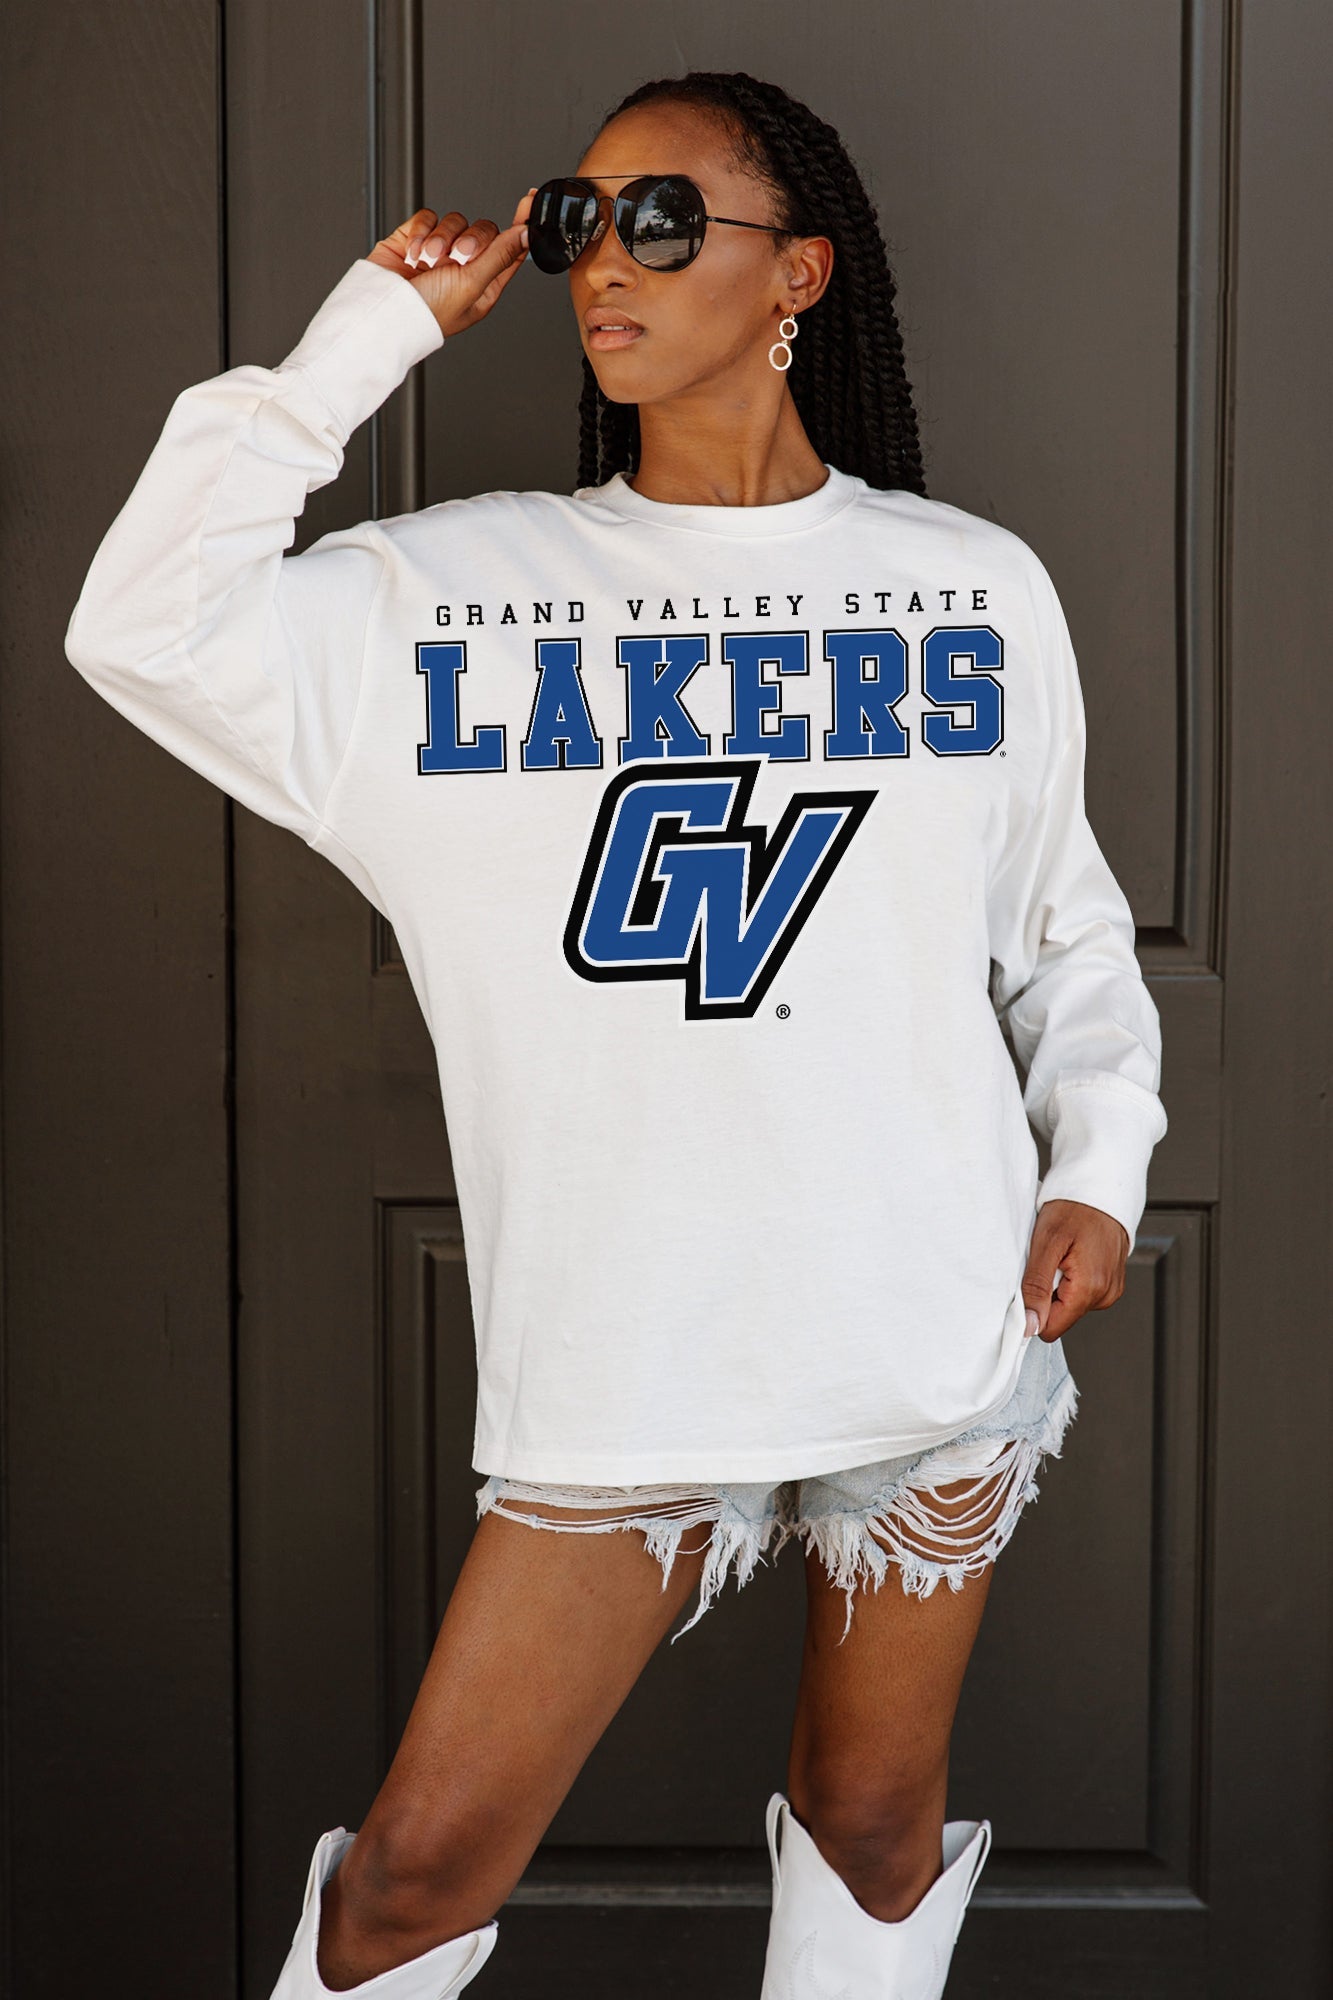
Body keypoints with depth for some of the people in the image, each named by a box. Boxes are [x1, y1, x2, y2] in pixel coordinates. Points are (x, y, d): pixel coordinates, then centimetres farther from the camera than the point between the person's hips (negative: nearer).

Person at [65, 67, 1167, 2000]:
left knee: (876, 1824, 16)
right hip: (625, 1350, -1)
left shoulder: (977, 587, 4)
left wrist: (1098, 1169, -1)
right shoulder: (452, 591, 1)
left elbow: (1067, 929, 13)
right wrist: (377, 325, -7)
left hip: (942, 1330, 1)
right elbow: (143, 626, -12)